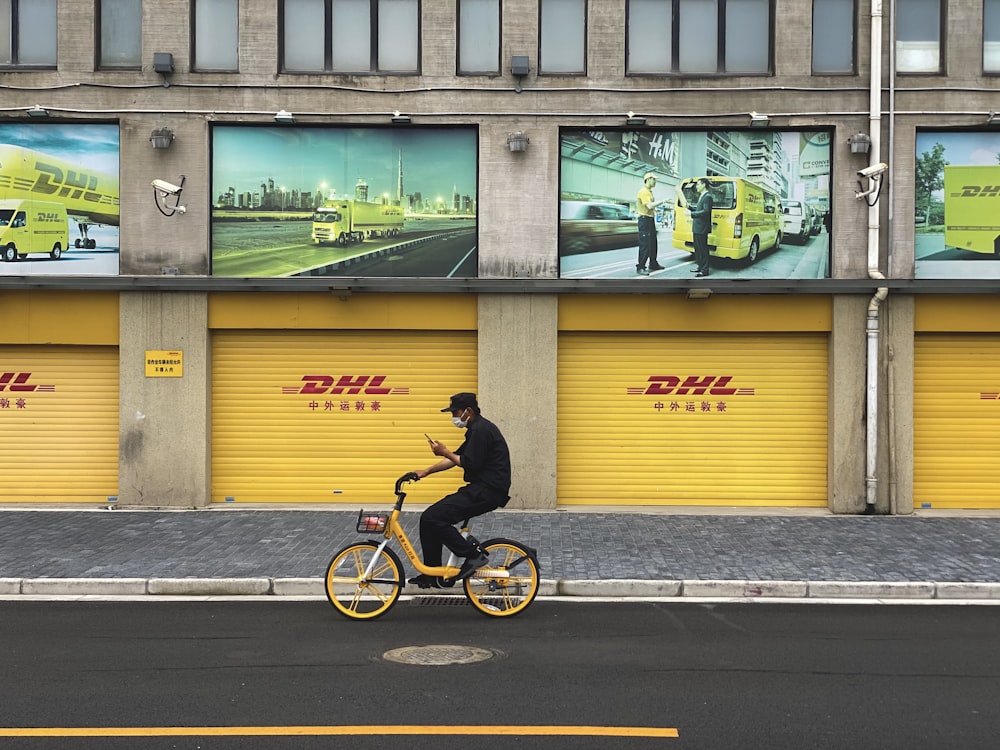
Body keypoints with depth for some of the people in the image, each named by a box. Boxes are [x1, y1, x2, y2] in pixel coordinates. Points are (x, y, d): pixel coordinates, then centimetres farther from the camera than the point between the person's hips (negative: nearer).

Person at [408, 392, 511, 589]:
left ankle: (473, 554, -10)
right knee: (431, 517, 10)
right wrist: (426, 471, 17)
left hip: (487, 492, -11)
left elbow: (470, 464, -19)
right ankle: (431, 576, 16)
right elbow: (457, 458, 23)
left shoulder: (481, 430, -14)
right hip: (481, 489, 11)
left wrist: (445, 452, -8)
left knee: (432, 518, -16)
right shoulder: (477, 429, 19)